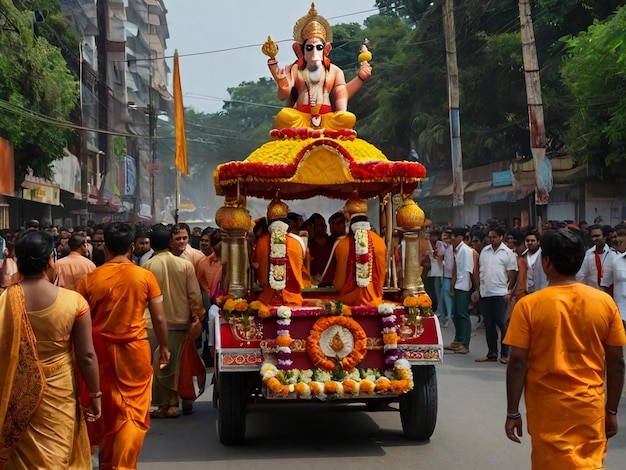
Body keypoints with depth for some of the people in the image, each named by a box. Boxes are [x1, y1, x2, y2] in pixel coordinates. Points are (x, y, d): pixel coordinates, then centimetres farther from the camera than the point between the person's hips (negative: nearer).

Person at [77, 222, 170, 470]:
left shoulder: (90, 279, -6)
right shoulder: (145, 277, -8)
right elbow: (159, 318, -5)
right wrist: (164, 347, 10)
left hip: (101, 349, 2)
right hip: (134, 347, -2)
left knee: (107, 407, 20)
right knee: (134, 410, 8)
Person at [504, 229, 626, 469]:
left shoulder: (528, 305, -11)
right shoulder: (605, 302, -4)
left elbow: (517, 363, -11)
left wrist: (512, 413, -1)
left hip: (548, 409, -2)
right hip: (591, 407, 2)